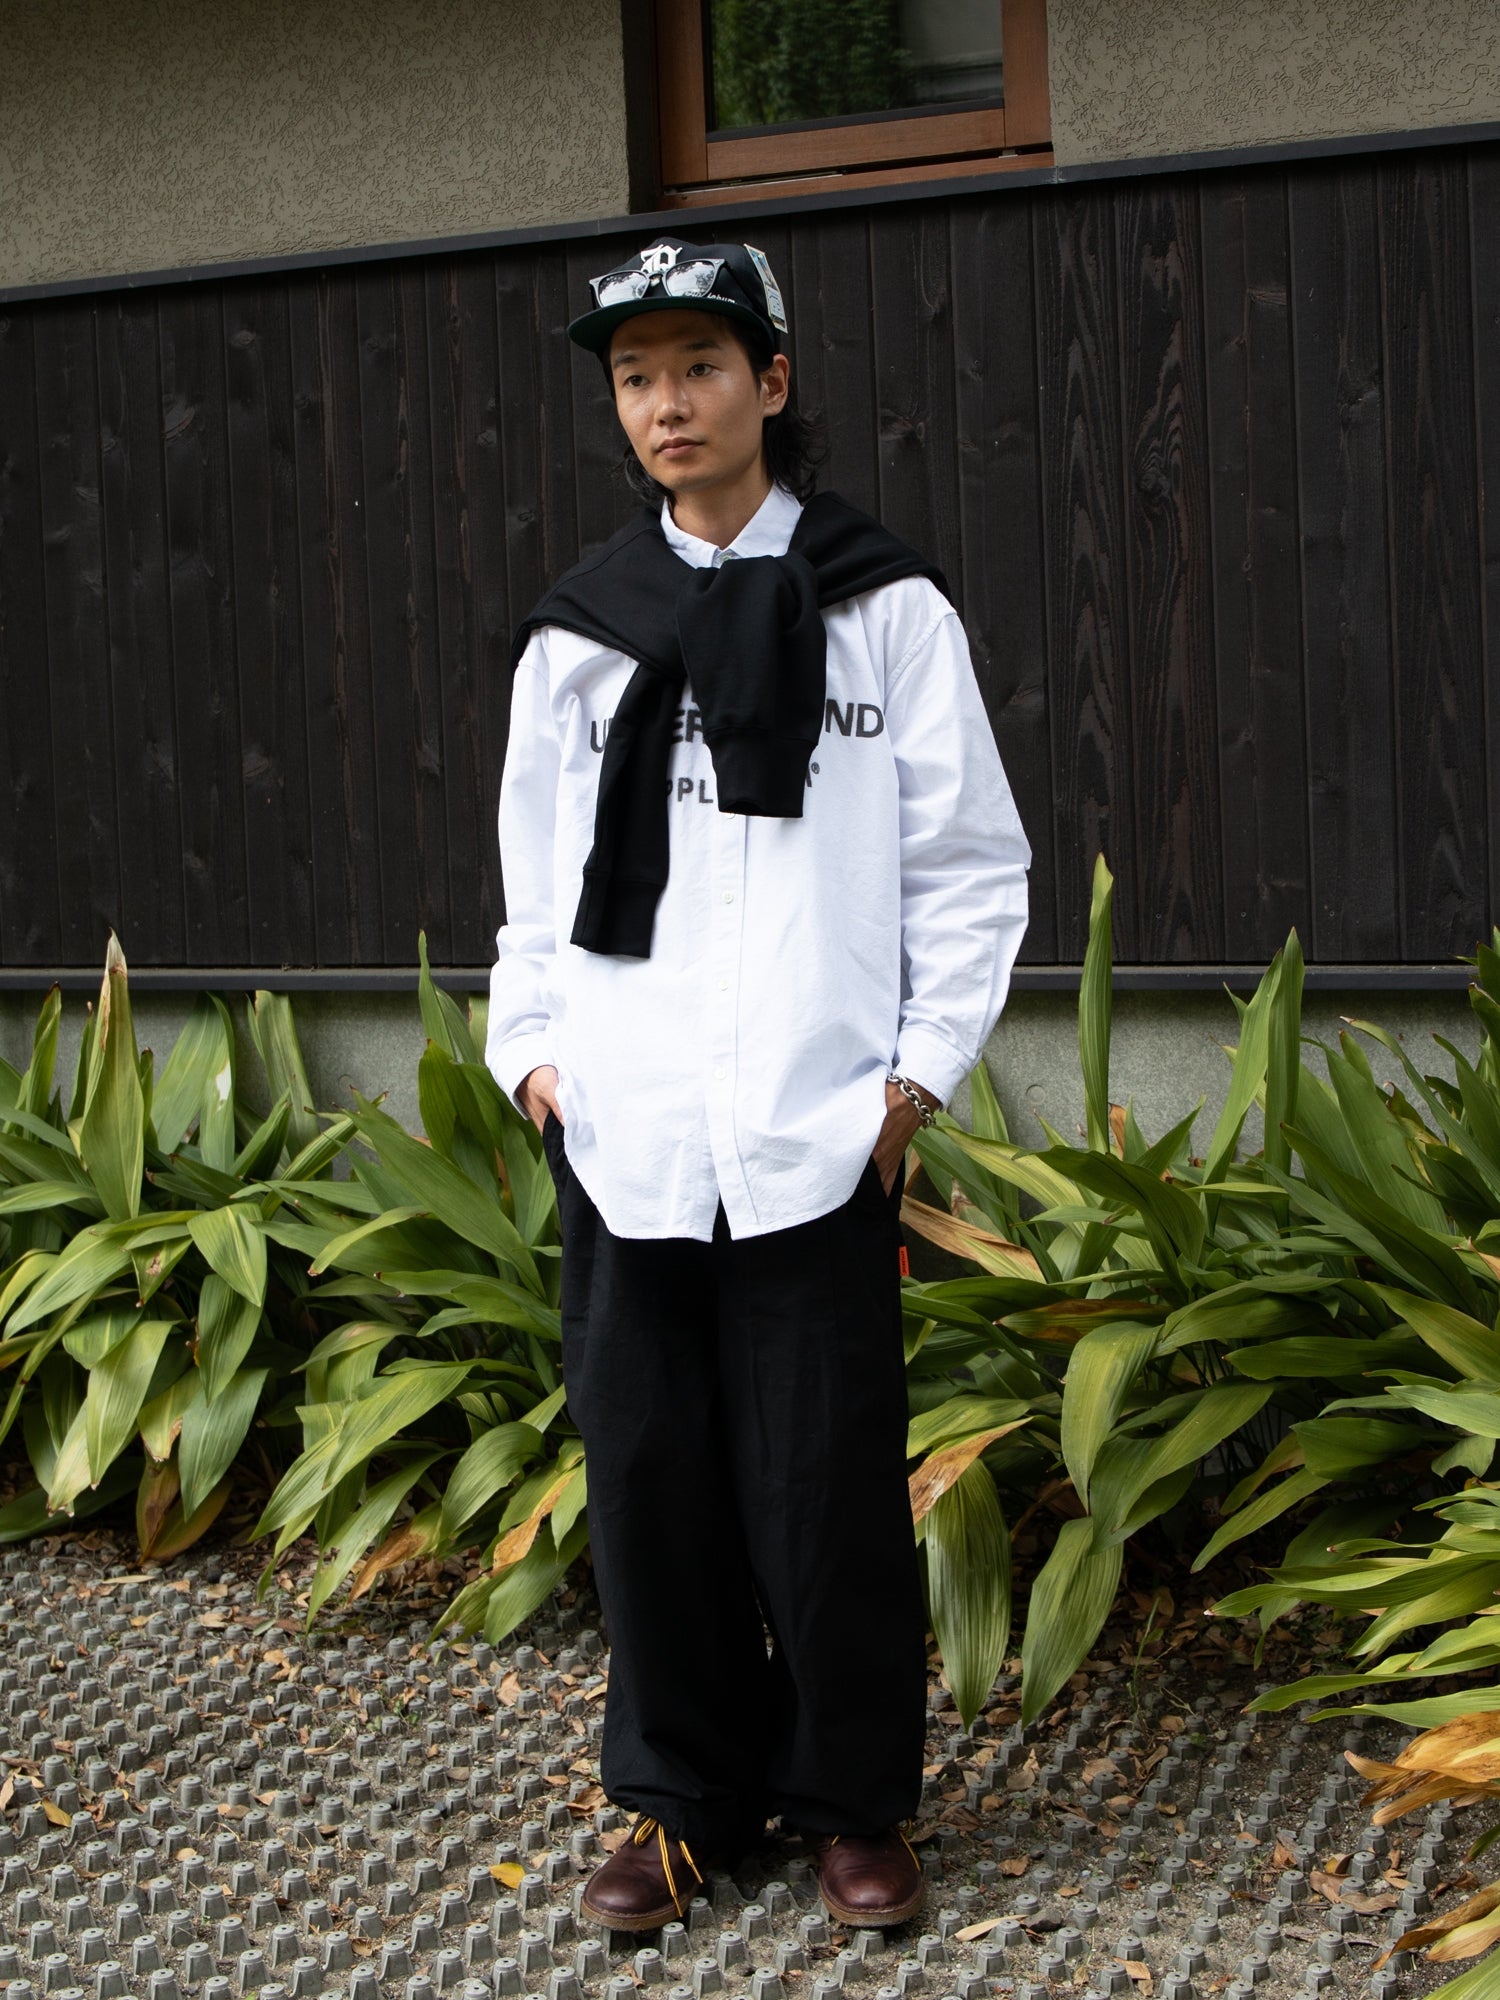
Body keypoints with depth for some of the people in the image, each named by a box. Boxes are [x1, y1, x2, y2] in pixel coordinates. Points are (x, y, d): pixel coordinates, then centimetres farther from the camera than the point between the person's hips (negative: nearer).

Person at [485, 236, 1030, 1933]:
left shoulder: (885, 609, 4)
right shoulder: (576, 631, 12)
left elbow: (973, 861, 3)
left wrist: (923, 1064, -4)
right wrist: (531, 1047, 5)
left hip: (812, 1135, -3)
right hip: (621, 1137, 3)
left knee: (828, 1484, 2)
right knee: (649, 1472, 8)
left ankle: (853, 1804, 20)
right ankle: (685, 1798, 24)